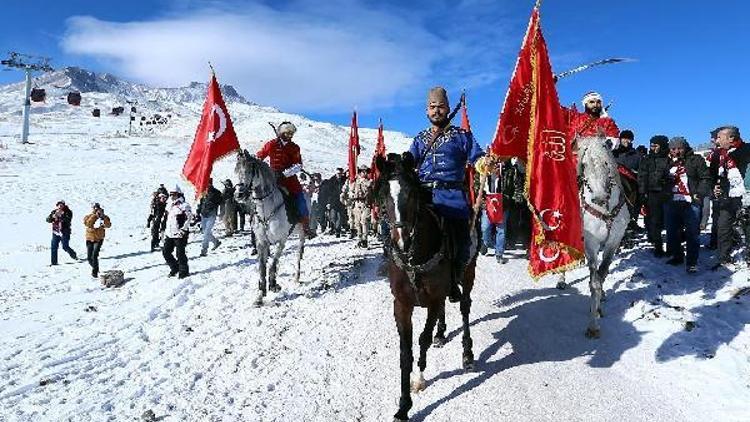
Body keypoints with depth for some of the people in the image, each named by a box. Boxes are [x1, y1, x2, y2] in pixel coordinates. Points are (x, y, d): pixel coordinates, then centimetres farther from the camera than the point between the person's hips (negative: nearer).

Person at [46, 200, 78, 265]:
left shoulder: (68, 212, -3)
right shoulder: (54, 211, 8)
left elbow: (68, 220, -19)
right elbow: (48, 220, 2)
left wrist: (61, 215, -29)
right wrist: (53, 216, -17)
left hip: (64, 232, -4)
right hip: (56, 232, 4)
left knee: (65, 247, -6)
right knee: (53, 247, 0)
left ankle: (74, 255, 20)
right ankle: (54, 262, 8)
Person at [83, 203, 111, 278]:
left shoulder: (104, 217, 0)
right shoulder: (89, 217, 1)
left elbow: (108, 225, -17)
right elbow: (87, 223, -20)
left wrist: (103, 216, -24)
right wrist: (95, 215, -24)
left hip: (99, 239, -2)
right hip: (89, 239, 2)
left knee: (95, 255, -17)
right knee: (89, 257, 8)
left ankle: (95, 272, -8)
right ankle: (95, 268, 33)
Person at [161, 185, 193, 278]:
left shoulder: (184, 206, -9)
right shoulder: (169, 206, 15)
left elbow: (189, 218, -14)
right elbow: (165, 219, 24)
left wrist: (183, 230, -17)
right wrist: (165, 230, 18)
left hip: (179, 235, -8)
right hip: (169, 235, 8)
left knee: (180, 253, -3)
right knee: (166, 252, 9)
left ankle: (184, 271, 14)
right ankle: (175, 268, 27)